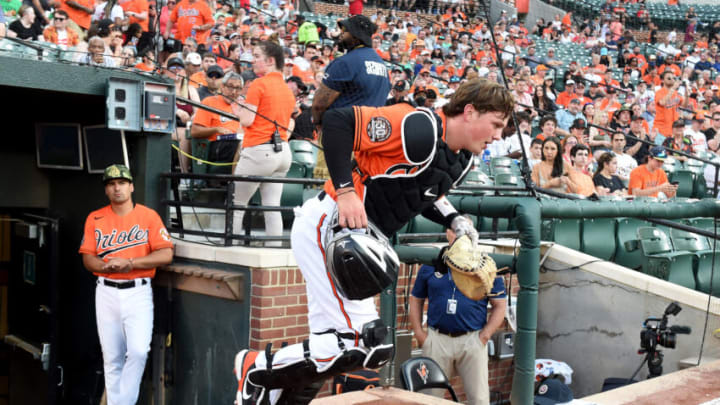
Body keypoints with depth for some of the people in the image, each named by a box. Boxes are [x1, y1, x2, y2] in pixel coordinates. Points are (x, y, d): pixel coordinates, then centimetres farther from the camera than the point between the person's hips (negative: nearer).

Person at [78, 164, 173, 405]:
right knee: (111, 358, 8)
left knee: (138, 351, -16)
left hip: (138, 292, -2)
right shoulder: (95, 219, 8)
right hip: (106, 292, 3)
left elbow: (166, 255, -8)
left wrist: (129, 263, -16)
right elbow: (88, 259, 5)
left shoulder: (149, 216, 0)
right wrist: (109, 266, -16)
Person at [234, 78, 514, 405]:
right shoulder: (419, 127, -20)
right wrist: (346, 190, -27)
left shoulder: (461, 161, 9)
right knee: (363, 341, -12)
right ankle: (256, 368, 2)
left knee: (329, 341, 13)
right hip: (328, 224, -10)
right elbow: (337, 121, -22)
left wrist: (453, 219, 7)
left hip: (354, 239, 10)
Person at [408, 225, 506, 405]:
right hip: (436, 340, 1)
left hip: (472, 341, -1)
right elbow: (416, 300, 13)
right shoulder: (431, 264, 7)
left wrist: (484, 336, -6)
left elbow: (499, 305, 4)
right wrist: (419, 334, 3)